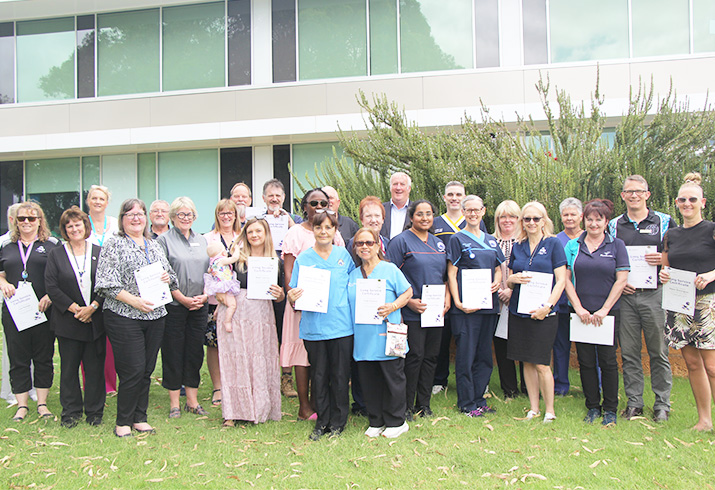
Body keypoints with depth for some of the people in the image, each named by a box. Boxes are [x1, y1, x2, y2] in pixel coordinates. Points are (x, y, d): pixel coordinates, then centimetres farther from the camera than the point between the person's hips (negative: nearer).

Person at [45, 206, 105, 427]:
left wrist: (93, 306, -12)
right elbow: (52, 287, -2)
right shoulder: (56, 254, 5)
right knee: (69, 368, 8)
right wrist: (75, 309, -11)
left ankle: (95, 411, 16)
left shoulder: (99, 252, 6)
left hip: (95, 320, 0)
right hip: (67, 322, 0)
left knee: (95, 367, 4)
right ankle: (71, 412, 20)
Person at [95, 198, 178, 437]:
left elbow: (170, 274, 22)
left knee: (147, 370, 9)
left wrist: (168, 278, -2)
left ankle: (139, 417, 22)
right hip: (124, 317, -5)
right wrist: (134, 300, -17)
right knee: (133, 370, -6)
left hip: (155, 316, 6)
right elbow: (107, 283, -9)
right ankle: (123, 421, 10)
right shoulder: (114, 245, -1)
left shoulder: (154, 246, 17)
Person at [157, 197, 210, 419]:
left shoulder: (202, 240, 14)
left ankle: (192, 400, 18)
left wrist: (205, 295, -2)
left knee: (195, 351, 8)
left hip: (199, 307, 4)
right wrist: (183, 298, -13)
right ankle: (174, 403, 13)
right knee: (173, 353, 2)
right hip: (174, 306, -4)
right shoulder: (164, 240, -1)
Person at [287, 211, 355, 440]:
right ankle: (322, 421, 22)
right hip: (314, 326, 0)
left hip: (341, 326, 0)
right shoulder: (303, 259, 3)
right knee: (318, 376, 8)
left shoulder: (344, 255, 5)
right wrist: (292, 298, -18)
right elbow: (294, 292, 4)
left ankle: (338, 421, 21)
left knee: (340, 375, 6)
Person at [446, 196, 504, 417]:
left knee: (484, 355, 10)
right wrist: (458, 302, -16)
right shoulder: (457, 239, 0)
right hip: (466, 305, -5)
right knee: (466, 355, -2)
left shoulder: (491, 241, 16)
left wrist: (496, 282, -1)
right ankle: (466, 403, 8)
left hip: (488, 305, 6)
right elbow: (451, 274, -5)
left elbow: (498, 268, 22)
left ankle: (479, 399, 21)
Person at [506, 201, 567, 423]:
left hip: (543, 313, -4)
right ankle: (533, 408, 20)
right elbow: (509, 280, 16)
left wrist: (547, 305, -15)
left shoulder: (553, 244, -1)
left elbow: (561, 280, -5)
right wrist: (512, 278, -8)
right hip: (518, 311, 4)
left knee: (541, 364, -5)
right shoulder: (517, 247, 11)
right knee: (527, 362, 9)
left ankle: (550, 411, 10)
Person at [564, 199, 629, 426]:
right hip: (581, 312, 2)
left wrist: (604, 309, -9)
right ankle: (593, 407, 19)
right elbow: (566, 278, 3)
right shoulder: (573, 245, 6)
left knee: (607, 361, 1)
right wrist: (578, 308, -6)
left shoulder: (617, 245, 2)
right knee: (586, 361, 6)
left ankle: (610, 409, 15)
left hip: (608, 313, -2)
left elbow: (621, 280, -3)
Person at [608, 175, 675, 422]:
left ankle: (662, 404, 16)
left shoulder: (665, 222, 6)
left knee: (658, 351, 3)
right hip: (624, 296, 2)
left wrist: (665, 259, -14)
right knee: (629, 352, 6)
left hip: (655, 295, -2)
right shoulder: (613, 225, 10)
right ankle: (634, 402, 17)